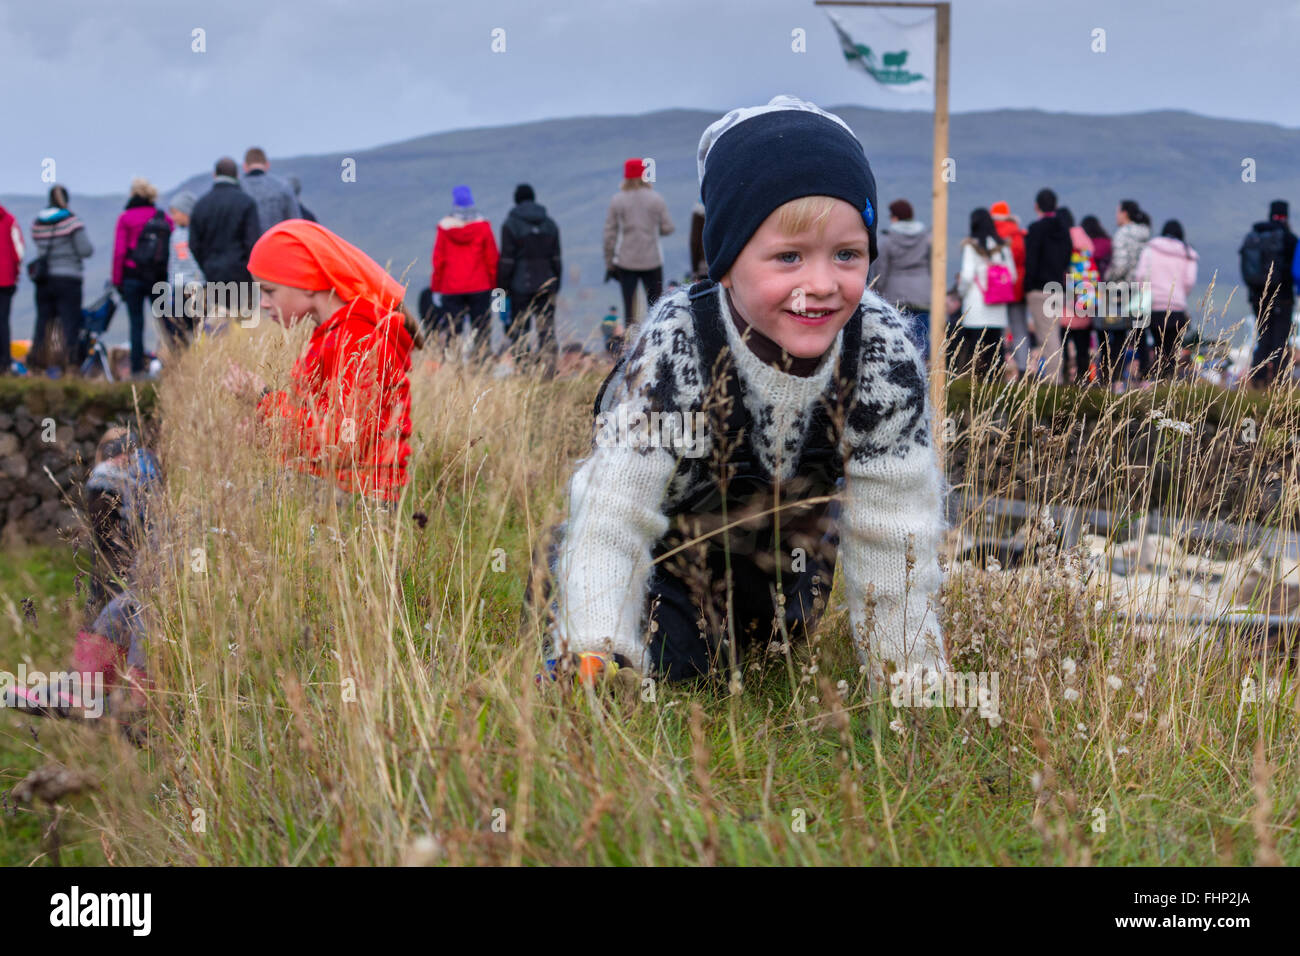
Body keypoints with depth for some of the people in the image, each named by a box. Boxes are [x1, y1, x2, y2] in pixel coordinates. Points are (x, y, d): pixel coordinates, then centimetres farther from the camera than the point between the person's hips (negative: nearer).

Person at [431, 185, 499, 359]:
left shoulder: (444, 227, -1)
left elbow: (438, 260, 2)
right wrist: (494, 284, 10)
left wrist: (436, 286, 9)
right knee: (481, 331, 2)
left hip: (451, 288, 0)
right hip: (480, 286, 0)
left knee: (452, 331, 2)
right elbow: (492, 258, 2)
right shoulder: (482, 226, -1)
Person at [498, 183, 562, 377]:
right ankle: (549, 369, -3)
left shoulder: (511, 224, -5)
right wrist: (556, 285, 17)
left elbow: (506, 260, -7)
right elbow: (556, 258, 11)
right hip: (546, 285, 4)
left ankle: (520, 369, -3)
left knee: (518, 330, 1)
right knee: (547, 328, 4)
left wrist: (502, 287, -2)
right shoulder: (550, 224, 9)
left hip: (520, 286, -4)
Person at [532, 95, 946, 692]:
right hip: (668, 547, -3)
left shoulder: (885, 356, -28)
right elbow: (611, 524, -37)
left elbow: (891, 539, -21)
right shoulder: (673, 350, -37)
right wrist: (599, 664, -47)